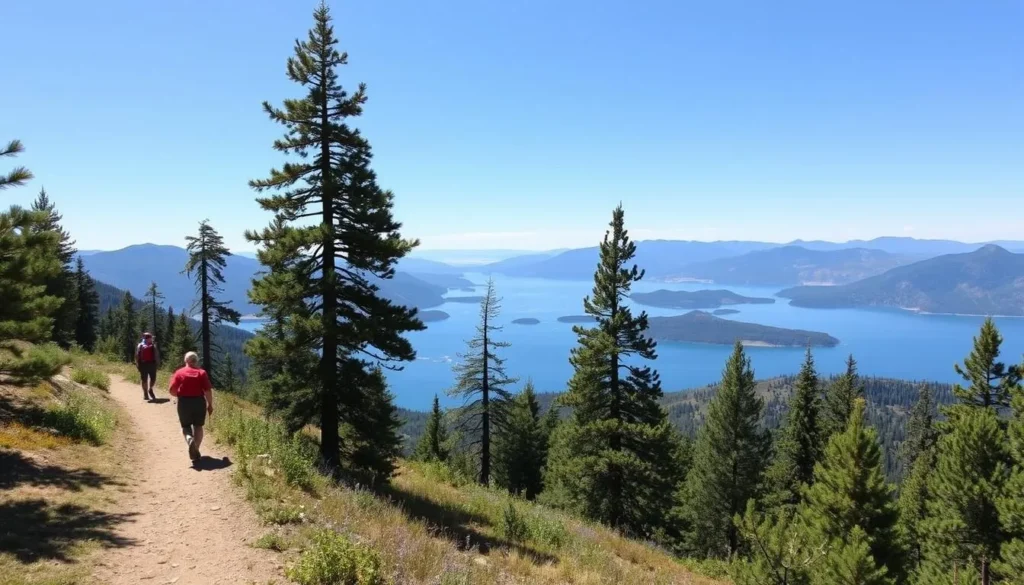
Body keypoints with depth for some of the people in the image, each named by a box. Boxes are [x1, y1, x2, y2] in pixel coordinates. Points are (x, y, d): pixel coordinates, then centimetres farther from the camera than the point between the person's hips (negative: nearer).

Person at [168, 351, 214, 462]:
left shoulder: (179, 372, 1)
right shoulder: (201, 372, -1)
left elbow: (172, 391, -2)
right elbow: (208, 391, -7)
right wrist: (210, 404, 3)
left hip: (184, 402, 0)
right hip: (199, 401, 0)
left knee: (185, 426, 15)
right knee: (198, 426, 15)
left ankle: (189, 439, -16)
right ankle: (196, 450, 11)